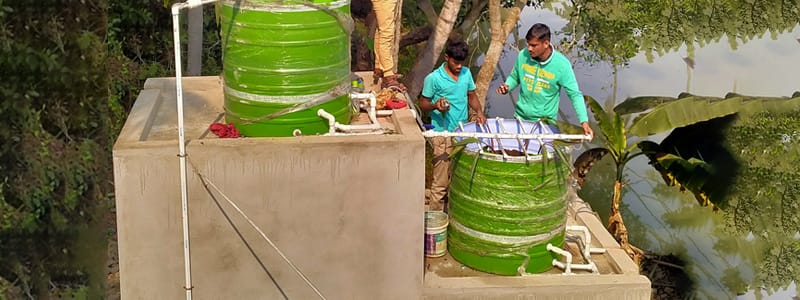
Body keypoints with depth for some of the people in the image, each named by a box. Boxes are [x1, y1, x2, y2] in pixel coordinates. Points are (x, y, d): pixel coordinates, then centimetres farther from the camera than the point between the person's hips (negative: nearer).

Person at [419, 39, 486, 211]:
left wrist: (479, 111, -2)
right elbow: (423, 103, -3)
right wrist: (435, 105, -24)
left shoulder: (466, 73, 6)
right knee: (441, 180, -5)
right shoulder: (433, 78, -10)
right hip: (442, 134, -5)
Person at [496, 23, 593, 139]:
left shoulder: (561, 64, -18)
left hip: (545, 121, -3)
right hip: (520, 116, 3)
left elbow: (575, 94, -14)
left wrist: (584, 121, -22)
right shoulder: (523, 56, -9)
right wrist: (507, 87, -13)